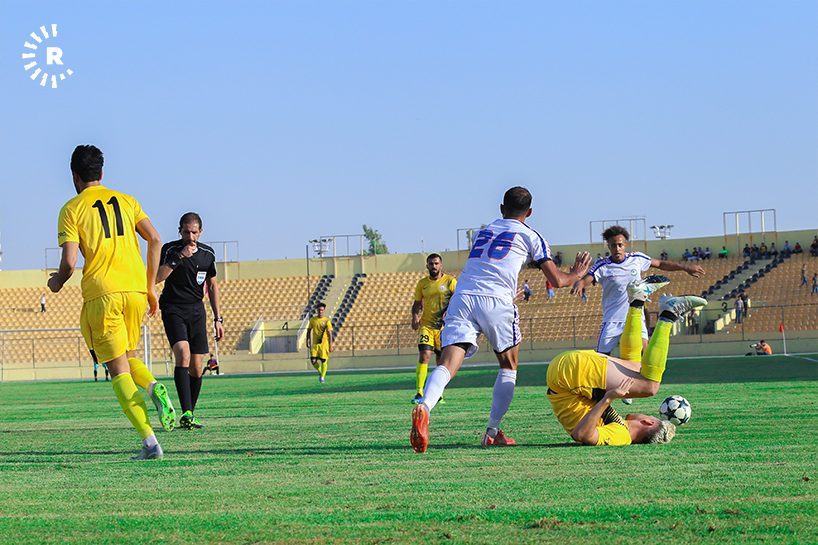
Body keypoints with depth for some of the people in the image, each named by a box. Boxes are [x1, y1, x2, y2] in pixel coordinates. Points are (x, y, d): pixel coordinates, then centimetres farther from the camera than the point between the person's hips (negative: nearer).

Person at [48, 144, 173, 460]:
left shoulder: (72, 209, 2)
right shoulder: (126, 201, 14)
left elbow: (69, 262, -7)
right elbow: (155, 240, 6)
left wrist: (57, 282, 15)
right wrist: (150, 287, 13)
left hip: (101, 293, -4)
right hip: (135, 289, 4)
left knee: (119, 370, -1)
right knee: (127, 357, 23)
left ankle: (149, 442, -13)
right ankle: (154, 387, -10)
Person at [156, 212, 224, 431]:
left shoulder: (207, 253, 5)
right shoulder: (170, 249, -8)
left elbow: (212, 285, 16)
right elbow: (156, 278, -21)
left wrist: (218, 318, 13)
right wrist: (179, 258, -26)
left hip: (197, 311, 4)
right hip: (173, 310, -4)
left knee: (196, 368, 2)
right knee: (183, 354, -24)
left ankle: (190, 417, 16)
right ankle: (186, 414, -30)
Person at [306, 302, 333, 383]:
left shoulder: (327, 321, -3)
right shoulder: (313, 320, 7)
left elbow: (330, 334, -4)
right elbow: (309, 330, 17)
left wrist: (330, 346, -9)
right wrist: (308, 340, 8)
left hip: (324, 344, -3)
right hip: (315, 344, 3)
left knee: (323, 361, -4)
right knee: (313, 361, -6)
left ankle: (322, 377, 8)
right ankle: (320, 371, 21)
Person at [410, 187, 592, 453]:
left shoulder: (482, 232, 29)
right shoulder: (530, 236, 15)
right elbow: (557, 280, 14)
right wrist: (575, 274, 36)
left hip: (461, 298, 3)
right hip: (496, 302, -3)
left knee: (447, 365, -12)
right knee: (509, 367, 19)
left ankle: (424, 407, -41)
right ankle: (492, 431, 12)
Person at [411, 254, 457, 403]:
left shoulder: (450, 281, 0)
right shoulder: (422, 283, 9)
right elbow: (417, 303, 17)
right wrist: (415, 316, -2)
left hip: (443, 326, -1)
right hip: (426, 325, 1)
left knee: (441, 360, 5)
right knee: (424, 355, -16)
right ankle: (419, 393, -21)